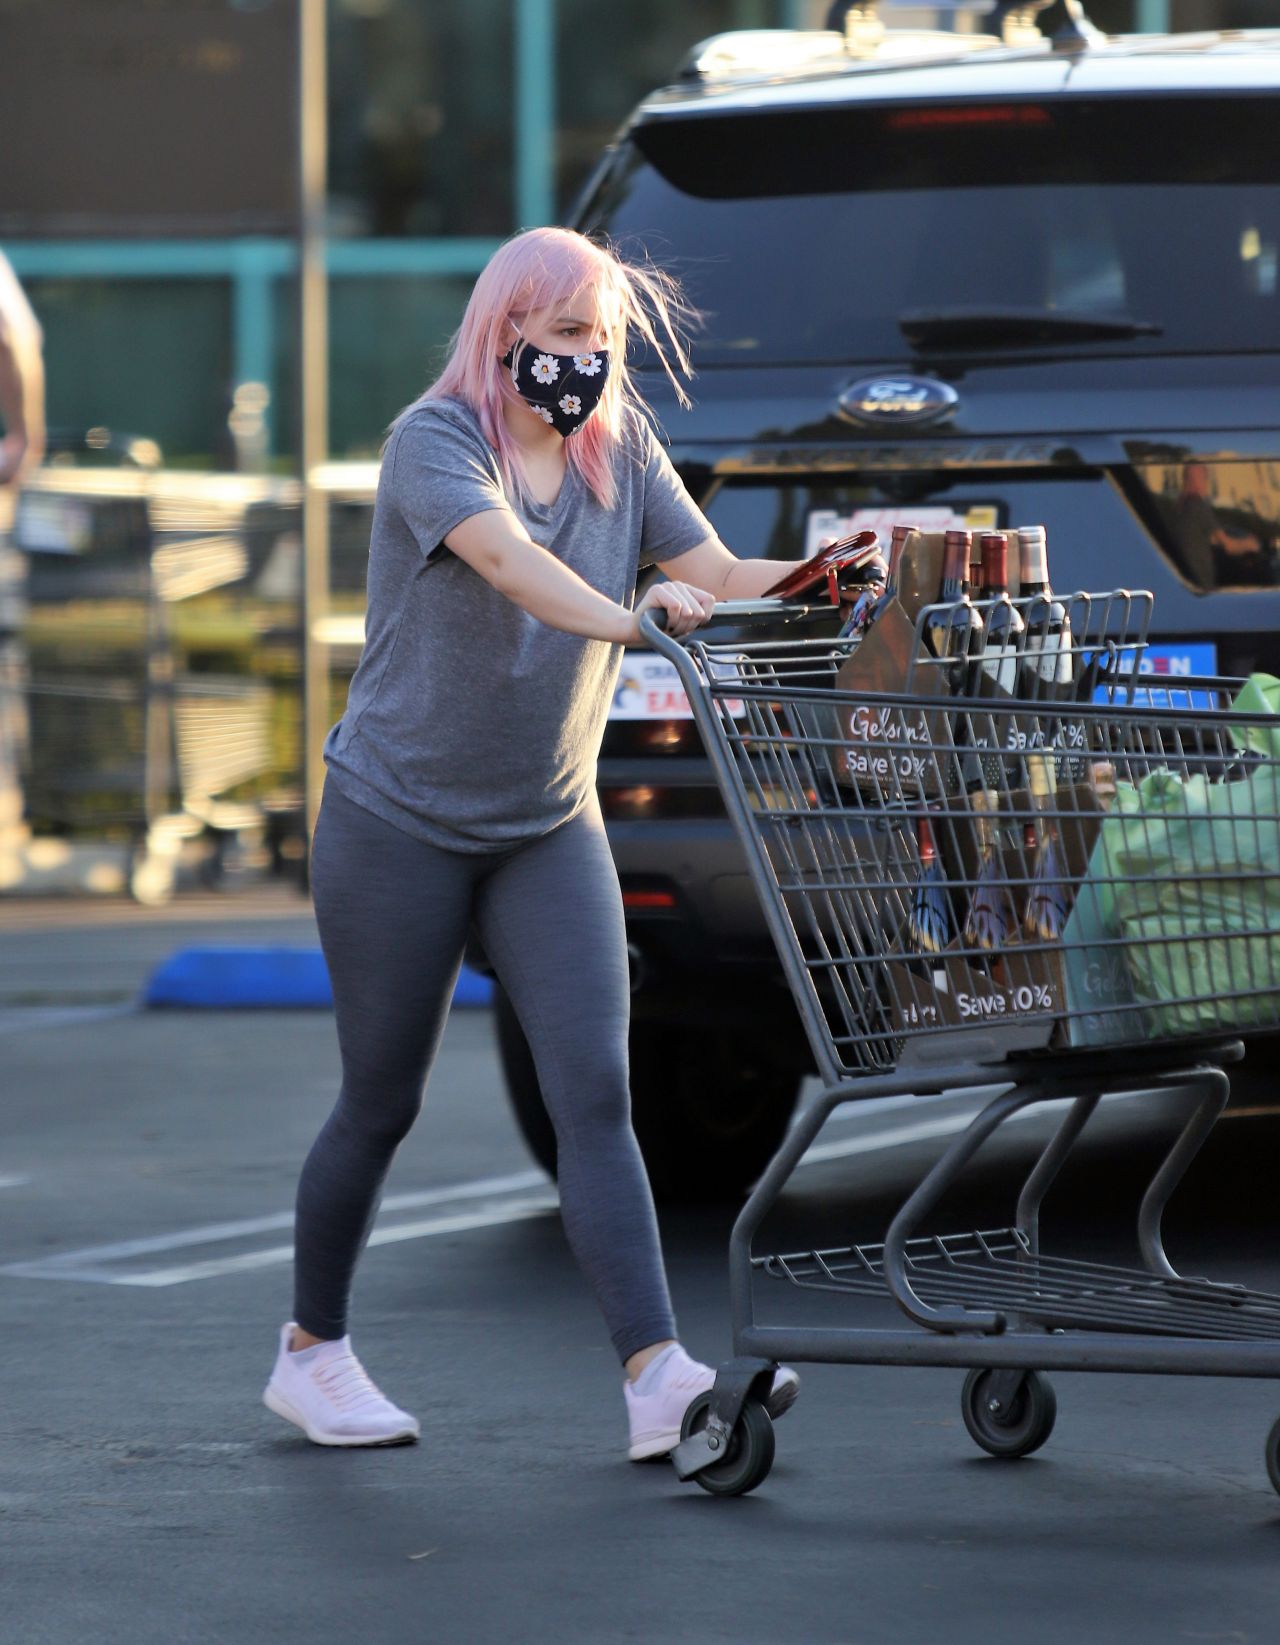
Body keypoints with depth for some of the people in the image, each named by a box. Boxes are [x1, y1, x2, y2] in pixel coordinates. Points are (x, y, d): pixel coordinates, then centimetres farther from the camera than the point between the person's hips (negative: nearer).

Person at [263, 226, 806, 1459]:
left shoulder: (618, 447, 2)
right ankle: (311, 1353, 27)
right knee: (381, 1102, 7)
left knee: (595, 1094, -9)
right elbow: (505, 558, -35)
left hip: (548, 827, 4)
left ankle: (658, 1380, -17)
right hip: (398, 819, -4)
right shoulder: (435, 439, -15)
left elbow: (716, 575, -7)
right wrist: (624, 620, -51)